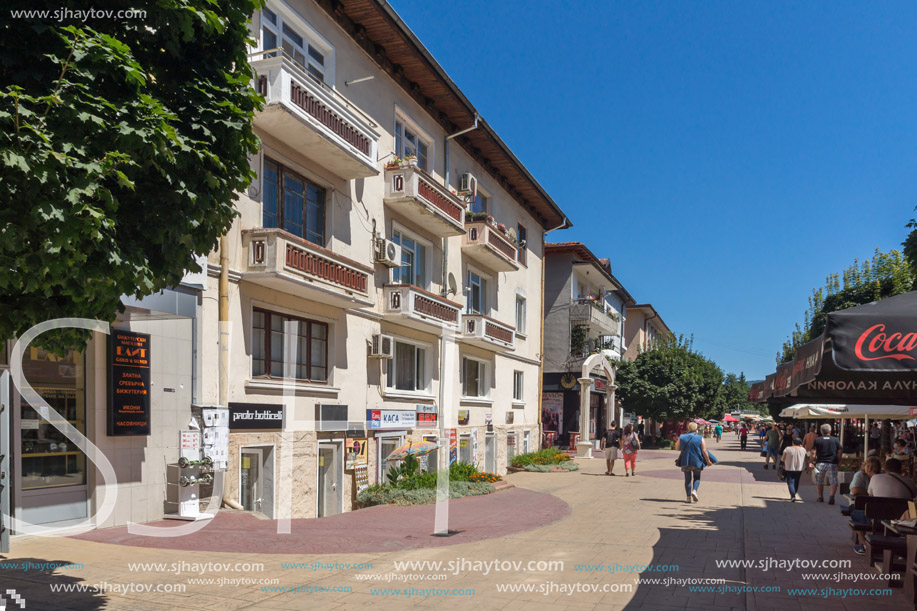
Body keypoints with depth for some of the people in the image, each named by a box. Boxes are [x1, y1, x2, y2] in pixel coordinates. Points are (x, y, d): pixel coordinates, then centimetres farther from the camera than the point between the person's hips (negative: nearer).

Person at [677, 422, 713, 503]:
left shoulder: (681, 438, 0)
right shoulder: (700, 438, -7)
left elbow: (678, 449, 8)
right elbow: (704, 451, -9)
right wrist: (708, 461, 2)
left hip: (685, 462, 2)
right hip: (697, 462, -1)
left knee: (687, 479, 10)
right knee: (697, 478, 15)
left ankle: (689, 496, 6)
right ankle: (694, 490, -9)